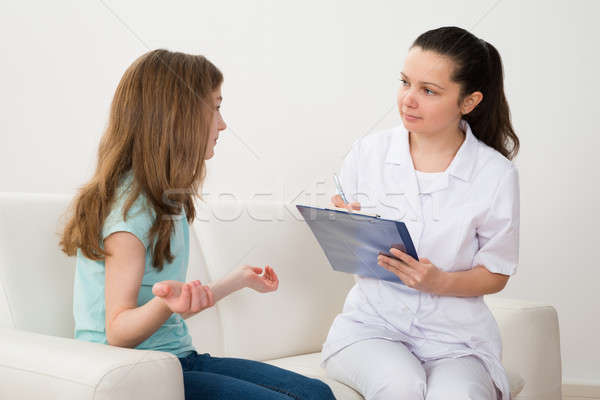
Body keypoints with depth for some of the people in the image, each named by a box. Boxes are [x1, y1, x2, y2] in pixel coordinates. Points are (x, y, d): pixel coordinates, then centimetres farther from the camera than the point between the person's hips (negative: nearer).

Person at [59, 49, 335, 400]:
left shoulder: (166, 198, 13)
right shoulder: (131, 205, -16)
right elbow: (118, 333, -16)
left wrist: (239, 280, 31)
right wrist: (167, 302, -36)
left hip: (178, 358, 9)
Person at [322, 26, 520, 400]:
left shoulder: (496, 175, -4)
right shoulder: (367, 153, 0)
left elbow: (496, 274, 3)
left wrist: (438, 282, -15)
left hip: (454, 332, 0)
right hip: (372, 320, 1)